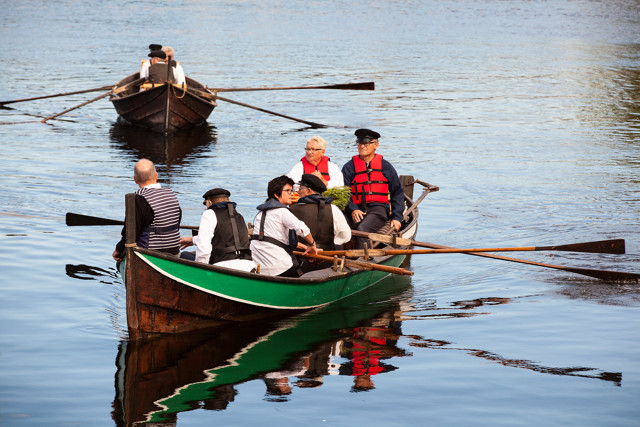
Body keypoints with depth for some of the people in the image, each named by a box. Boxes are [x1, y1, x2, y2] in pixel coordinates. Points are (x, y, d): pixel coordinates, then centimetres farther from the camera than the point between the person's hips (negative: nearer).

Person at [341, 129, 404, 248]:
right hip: (357, 210, 1)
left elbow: (397, 193, 16)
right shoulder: (349, 167, 12)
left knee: (362, 229, -33)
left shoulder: (385, 166, 13)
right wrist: (352, 210, -15)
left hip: (379, 208, -1)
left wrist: (397, 218, 5)